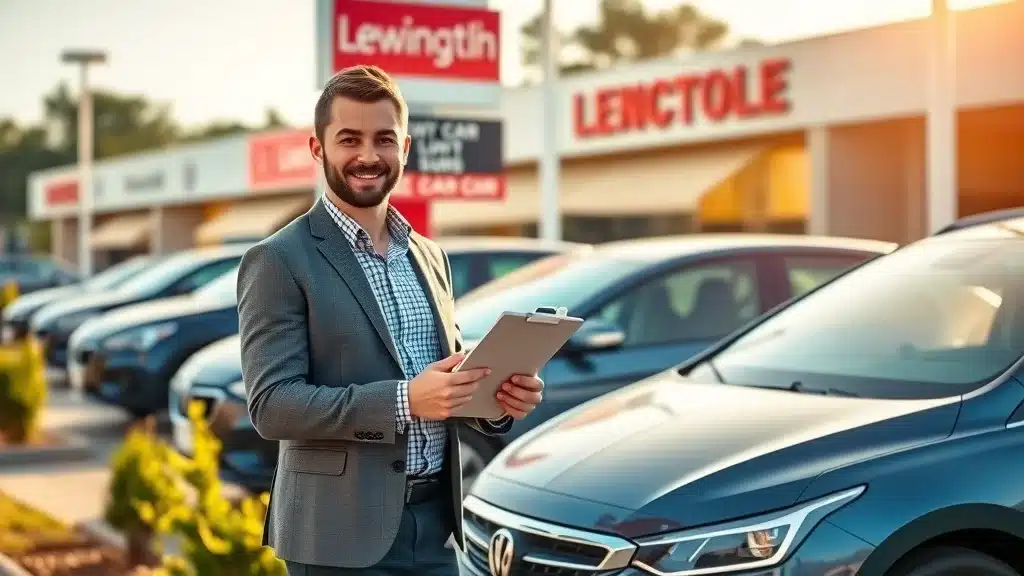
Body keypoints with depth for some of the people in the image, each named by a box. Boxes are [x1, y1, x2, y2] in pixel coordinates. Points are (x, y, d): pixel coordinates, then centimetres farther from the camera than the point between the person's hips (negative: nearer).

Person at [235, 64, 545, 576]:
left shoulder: (430, 258, 12)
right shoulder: (278, 262, -8)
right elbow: (271, 405, -15)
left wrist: (498, 398, -5)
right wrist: (404, 400, -25)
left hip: (433, 526, 6)